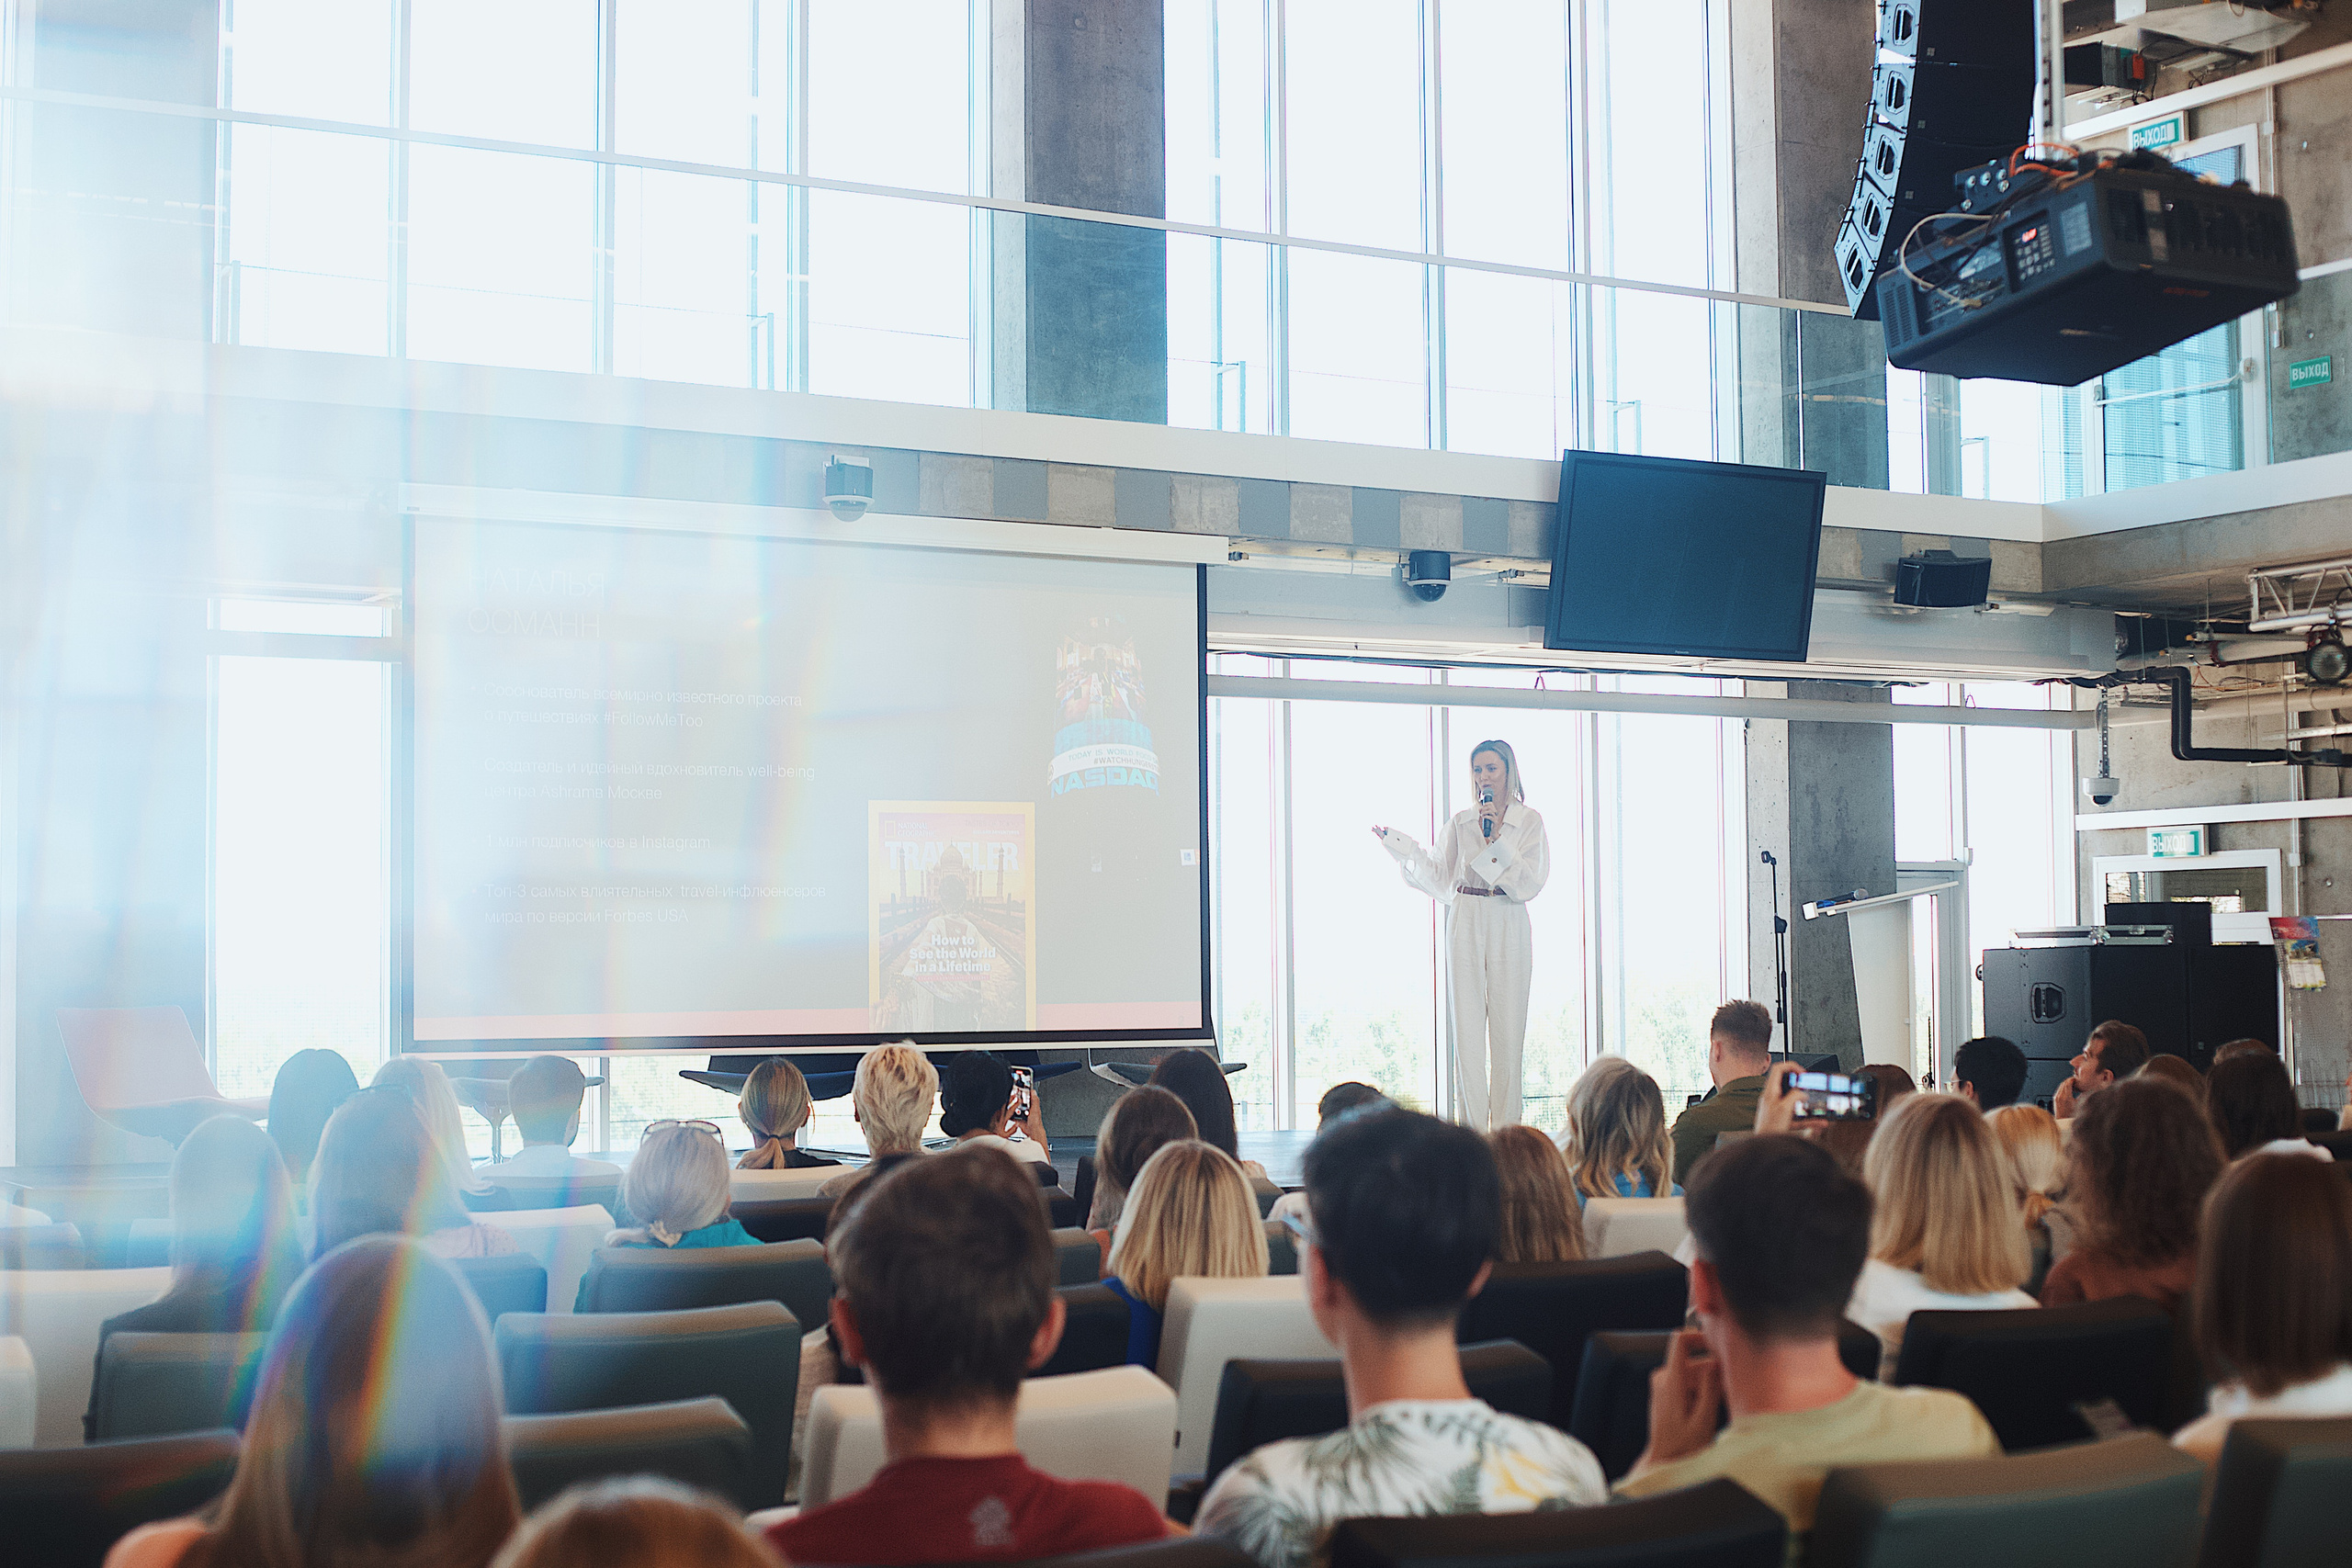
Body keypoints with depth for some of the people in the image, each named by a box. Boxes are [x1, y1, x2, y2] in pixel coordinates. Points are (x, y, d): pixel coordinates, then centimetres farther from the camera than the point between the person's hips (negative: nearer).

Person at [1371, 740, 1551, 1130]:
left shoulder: (1528, 821, 2)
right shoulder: (1460, 822, 8)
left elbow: (1529, 884, -7)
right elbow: (1441, 879, 12)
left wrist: (1496, 840, -14)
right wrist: (1402, 846, 7)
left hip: (1509, 927, -1)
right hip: (1466, 923, 2)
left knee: (1508, 1028, -1)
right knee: (1467, 1027, -2)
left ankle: (1505, 1130, 7)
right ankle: (1475, 1130, 3)